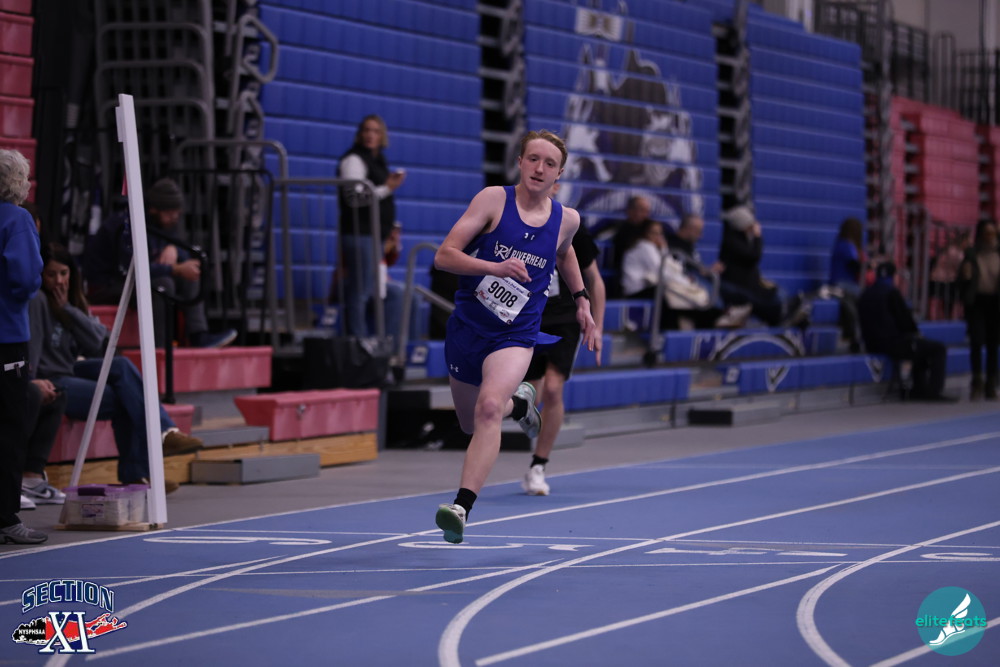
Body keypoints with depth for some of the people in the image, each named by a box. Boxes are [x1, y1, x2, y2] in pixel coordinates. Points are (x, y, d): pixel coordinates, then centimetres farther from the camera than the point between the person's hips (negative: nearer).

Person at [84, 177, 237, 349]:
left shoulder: (164, 222, 4)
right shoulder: (128, 224, -25)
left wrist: (173, 250, -15)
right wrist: (176, 269, -35)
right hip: (105, 285, -9)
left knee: (190, 276, -4)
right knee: (162, 283, -32)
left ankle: (198, 334, -15)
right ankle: (157, 348, -30)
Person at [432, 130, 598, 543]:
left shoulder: (566, 219, 0)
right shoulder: (494, 199, -10)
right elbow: (444, 256, -15)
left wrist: (581, 299, 20)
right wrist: (495, 267, -28)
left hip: (515, 337, -1)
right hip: (466, 327, 1)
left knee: (488, 406, -28)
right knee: (471, 424, 17)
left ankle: (462, 508, -33)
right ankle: (518, 402, 52)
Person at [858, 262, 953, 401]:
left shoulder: (865, 295, 13)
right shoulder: (892, 292, -12)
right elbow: (904, 318, -12)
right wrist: (916, 332, 10)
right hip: (893, 344, -9)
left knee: (921, 347, 31)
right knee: (938, 349, 1)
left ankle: (919, 389, 27)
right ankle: (934, 391, -5)